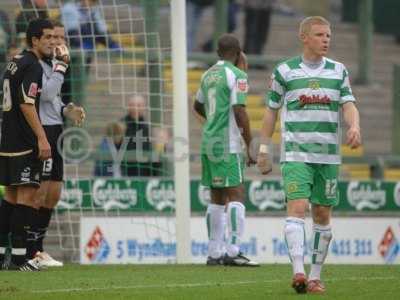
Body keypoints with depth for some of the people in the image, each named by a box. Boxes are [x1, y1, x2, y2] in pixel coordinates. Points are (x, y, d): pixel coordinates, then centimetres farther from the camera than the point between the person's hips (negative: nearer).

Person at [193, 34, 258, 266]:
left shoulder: (208, 75, 15)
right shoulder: (236, 75, -8)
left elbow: (198, 106, 30)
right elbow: (239, 111, -16)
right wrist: (250, 145, -12)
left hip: (208, 141, 8)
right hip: (227, 145, -8)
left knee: (217, 198, 12)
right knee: (237, 195, -10)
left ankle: (214, 253, 12)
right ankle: (233, 251, -18)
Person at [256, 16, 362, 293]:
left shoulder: (339, 71, 9)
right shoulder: (285, 71, 2)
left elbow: (349, 105, 1)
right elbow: (271, 111, 8)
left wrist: (355, 126, -20)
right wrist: (264, 148, 6)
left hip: (329, 155, 3)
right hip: (295, 154, -3)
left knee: (323, 216, 7)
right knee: (297, 208, -18)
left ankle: (315, 276, 17)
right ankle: (298, 272, -28)